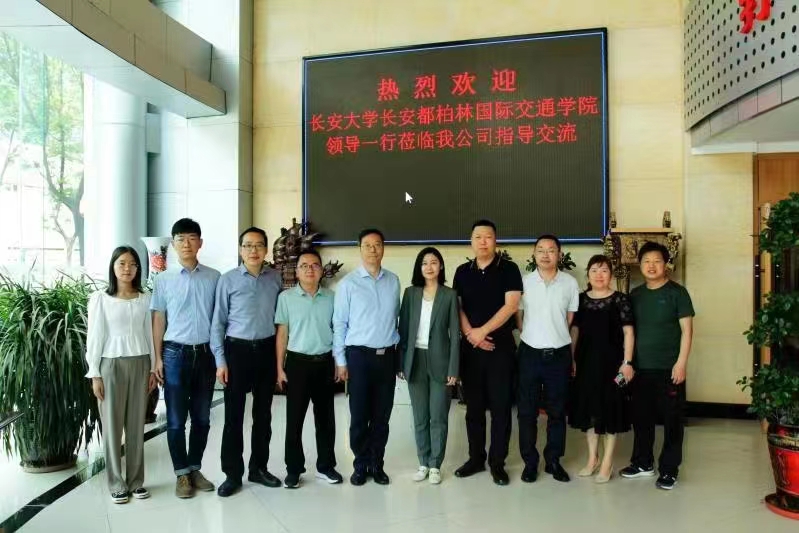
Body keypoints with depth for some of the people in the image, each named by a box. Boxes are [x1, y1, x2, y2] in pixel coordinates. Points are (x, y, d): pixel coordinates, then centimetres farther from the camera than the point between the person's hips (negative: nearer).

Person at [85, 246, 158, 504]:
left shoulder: (145, 299, 5)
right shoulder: (100, 299, -3)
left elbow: (149, 335, 8)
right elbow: (94, 338, -3)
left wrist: (153, 368, 6)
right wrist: (95, 374, -6)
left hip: (140, 364, 2)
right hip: (111, 365, -2)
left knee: (136, 425, 8)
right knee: (112, 426, 4)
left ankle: (136, 481, 19)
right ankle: (117, 484, 16)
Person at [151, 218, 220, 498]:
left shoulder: (214, 277, 1)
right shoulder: (163, 279, 0)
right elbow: (159, 320, 4)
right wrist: (158, 358, 0)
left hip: (205, 353, 1)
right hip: (176, 353, -1)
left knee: (202, 417, 11)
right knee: (176, 419, 5)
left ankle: (195, 469, 26)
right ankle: (182, 474, 19)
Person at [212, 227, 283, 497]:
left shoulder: (276, 278, 3)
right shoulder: (228, 280, -4)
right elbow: (218, 322, -2)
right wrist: (220, 360, -6)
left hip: (267, 350, 3)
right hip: (237, 350, -2)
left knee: (263, 413, 12)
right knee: (234, 415, 3)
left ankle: (258, 468, 27)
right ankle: (232, 473, 16)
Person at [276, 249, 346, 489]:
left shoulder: (331, 297, 3)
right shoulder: (286, 297, -2)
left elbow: (338, 331, 8)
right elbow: (282, 333, 0)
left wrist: (341, 363, 4)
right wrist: (280, 368, -3)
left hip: (325, 362, 2)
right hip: (297, 362, -2)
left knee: (325, 417, 11)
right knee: (294, 418, 5)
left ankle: (325, 466, 25)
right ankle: (293, 469, 18)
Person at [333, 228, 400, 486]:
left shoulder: (393, 281, 5)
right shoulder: (348, 283, -5)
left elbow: (396, 318, 9)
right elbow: (339, 324, -3)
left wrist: (399, 354, 9)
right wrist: (340, 361, -3)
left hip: (387, 355, 3)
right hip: (359, 355, -3)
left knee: (382, 416, 11)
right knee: (359, 416, 6)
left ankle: (377, 465, 26)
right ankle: (360, 465, 23)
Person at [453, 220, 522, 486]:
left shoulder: (508, 269, -3)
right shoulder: (462, 272, 8)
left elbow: (511, 306, -12)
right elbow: (456, 307, 5)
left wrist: (482, 331, -13)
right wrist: (471, 334, -9)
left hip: (501, 347, -3)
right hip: (470, 347, 3)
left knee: (500, 406, 2)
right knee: (474, 406, 10)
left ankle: (497, 462, 13)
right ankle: (476, 458, 22)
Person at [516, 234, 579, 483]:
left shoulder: (570, 283, 0)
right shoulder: (523, 281, -2)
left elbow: (572, 319, 7)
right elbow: (517, 316, 8)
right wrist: (533, 335, 4)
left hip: (559, 354, 1)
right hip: (530, 353, 0)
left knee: (557, 411, 9)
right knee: (527, 411, 5)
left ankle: (553, 460, 23)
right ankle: (530, 461, 17)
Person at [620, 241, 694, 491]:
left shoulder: (677, 292, -4)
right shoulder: (635, 294, 10)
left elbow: (687, 329, -7)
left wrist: (681, 363, -13)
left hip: (668, 368, -4)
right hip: (640, 368, 5)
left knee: (671, 419, 4)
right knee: (641, 417, 12)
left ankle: (669, 469, 15)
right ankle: (643, 463, 27)